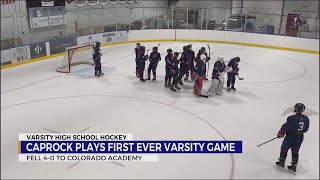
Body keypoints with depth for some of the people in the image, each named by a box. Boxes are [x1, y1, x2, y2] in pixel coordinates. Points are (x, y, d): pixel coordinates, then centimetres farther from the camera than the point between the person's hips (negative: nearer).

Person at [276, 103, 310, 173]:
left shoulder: (292, 118, -22)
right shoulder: (306, 118, -4)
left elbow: (285, 127, -16)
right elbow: (306, 129, 8)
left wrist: (280, 133, -1)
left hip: (291, 136, -5)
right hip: (300, 138, 5)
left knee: (284, 149, 15)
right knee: (295, 151, 18)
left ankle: (281, 162, 28)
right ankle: (294, 166, 23)